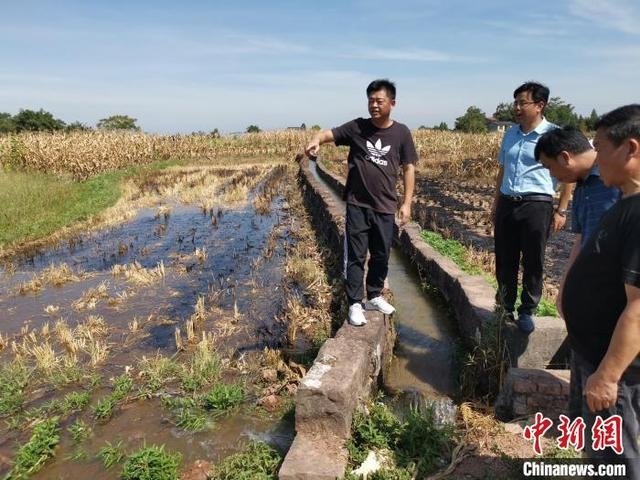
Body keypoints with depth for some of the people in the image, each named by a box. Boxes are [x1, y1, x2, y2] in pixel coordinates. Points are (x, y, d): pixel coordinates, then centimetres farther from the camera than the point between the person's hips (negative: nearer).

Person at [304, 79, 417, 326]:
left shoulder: (401, 133, 0)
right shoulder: (357, 127, -2)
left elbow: (409, 168, 4)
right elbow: (329, 133, -11)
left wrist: (407, 203, 0)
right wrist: (316, 140, -36)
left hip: (385, 207, 2)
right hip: (357, 205, -1)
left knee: (381, 255, 13)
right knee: (356, 256, 2)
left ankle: (374, 296, 33)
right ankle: (355, 304, 13)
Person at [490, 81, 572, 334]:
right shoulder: (510, 134, 12)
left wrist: (560, 211, -6)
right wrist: (495, 204, 19)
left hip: (536, 204, -5)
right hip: (507, 204, 5)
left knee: (533, 263, 4)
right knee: (504, 260, 10)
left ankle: (527, 311, 19)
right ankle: (505, 308, 25)